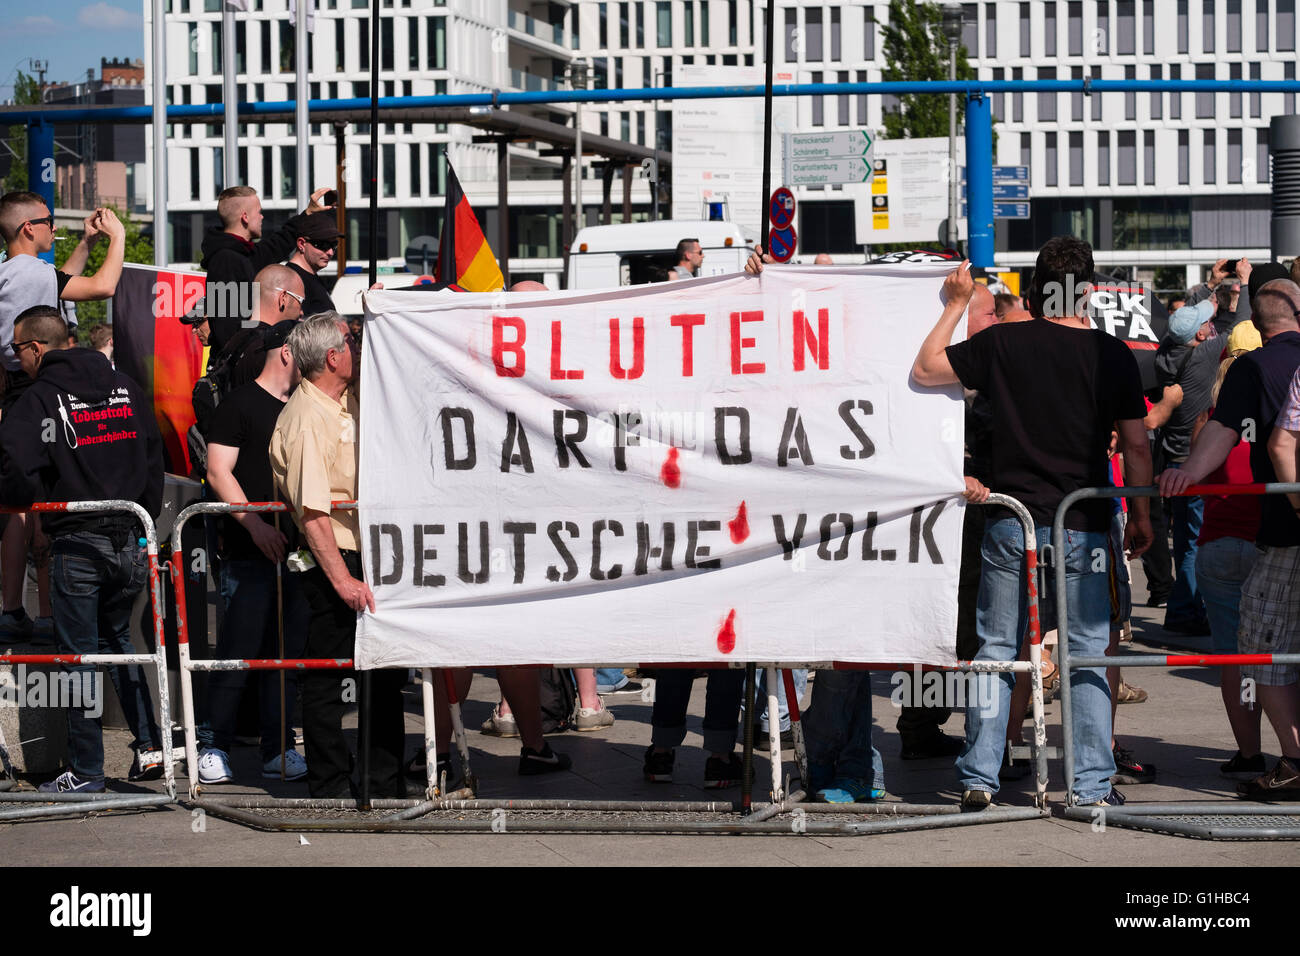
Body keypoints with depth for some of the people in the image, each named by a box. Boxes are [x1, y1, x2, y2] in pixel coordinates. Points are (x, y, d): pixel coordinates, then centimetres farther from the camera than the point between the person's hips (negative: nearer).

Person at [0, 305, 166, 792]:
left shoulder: (40, 399, -10)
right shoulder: (126, 388, 8)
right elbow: (154, 459, 12)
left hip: (77, 545, -6)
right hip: (131, 538, 6)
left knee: (80, 655, 3)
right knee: (118, 640, 21)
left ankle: (86, 770, 7)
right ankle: (148, 746, 13)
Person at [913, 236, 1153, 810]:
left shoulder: (1002, 343, -3)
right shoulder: (1113, 355, -3)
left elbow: (923, 370, 7)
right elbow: (1136, 445, 1)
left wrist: (956, 304, 14)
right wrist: (1141, 517, 12)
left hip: (1011, 523, 1)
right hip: (1083, 526, 0)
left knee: (995, 650, 8)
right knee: (1086, 654, 6)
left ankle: (978, 779, 8)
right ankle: (1093, 784, 5)